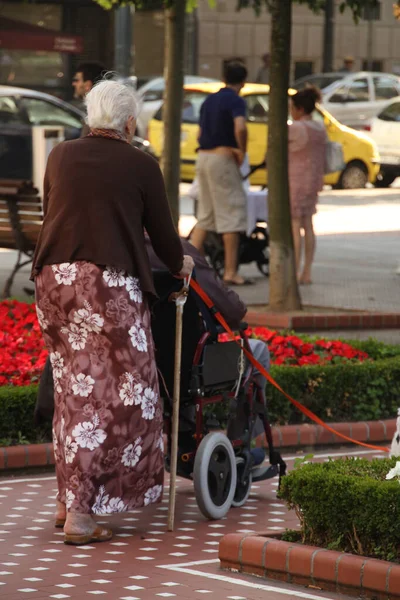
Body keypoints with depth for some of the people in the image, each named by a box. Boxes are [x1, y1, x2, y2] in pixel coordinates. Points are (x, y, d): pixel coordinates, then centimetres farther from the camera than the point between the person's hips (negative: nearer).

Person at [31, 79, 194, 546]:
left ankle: (68, 499, 20)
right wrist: (179, 265, 28)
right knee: (111, 394, 0)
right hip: (109, 283, -5)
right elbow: (162, 231, 7)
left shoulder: (60, 156, 12)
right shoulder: (140, 166, 0)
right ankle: (80, 512, -5)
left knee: (74, 389, 16)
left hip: (54, 278, 5)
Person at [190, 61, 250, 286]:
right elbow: (240, 128, -28)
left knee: (205, 215, 14)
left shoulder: (209, 100, 15)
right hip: (223, 159, -8)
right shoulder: (236, 101, -10)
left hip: (203, 158, 8)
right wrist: (242, 151, -13)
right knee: (232, 214, -3)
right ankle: (231, 271, -4)